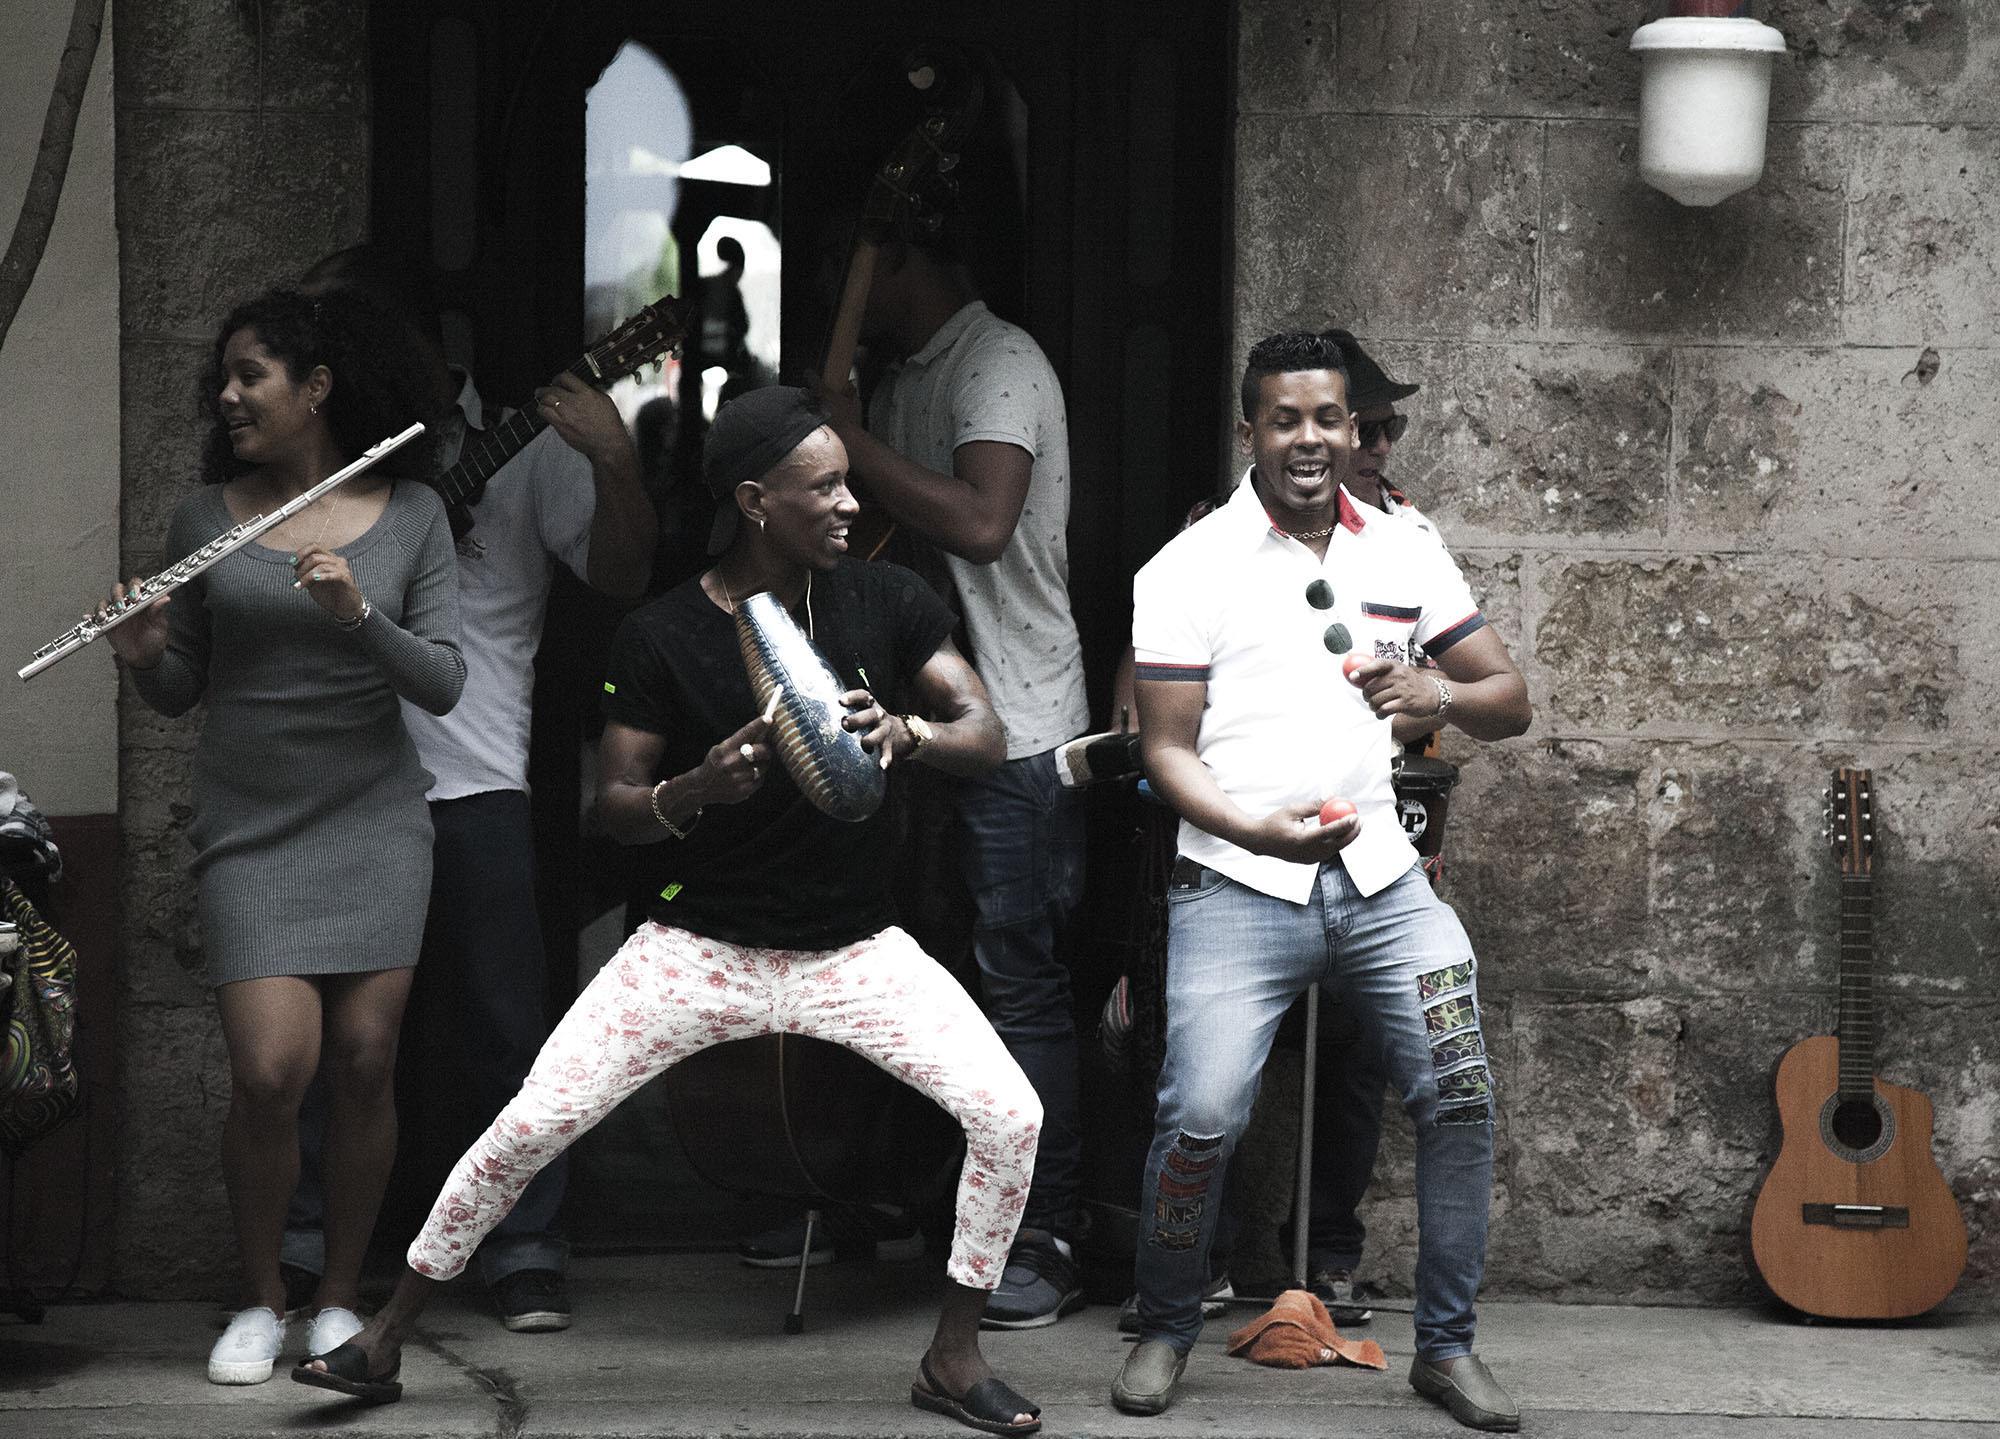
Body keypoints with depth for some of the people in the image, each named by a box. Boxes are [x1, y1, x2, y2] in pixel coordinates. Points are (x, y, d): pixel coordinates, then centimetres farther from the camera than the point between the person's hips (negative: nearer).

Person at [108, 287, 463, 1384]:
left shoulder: (409, 514, 1)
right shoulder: (205, 518, 3)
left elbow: (442, 683, -5)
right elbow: (179, 692, 8)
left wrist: (359, 613, -20)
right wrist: (142, 657, -14)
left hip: (373, 821, 0)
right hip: (248, 830, 0)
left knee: (363, 1062, -1)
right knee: (271, 1068, -10)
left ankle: (339, 1298, 16)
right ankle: (258, 1302, 9)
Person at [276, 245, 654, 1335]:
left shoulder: (520, 449, 4)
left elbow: (622, 577, -4)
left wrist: (611, 460, -19)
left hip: (472, 791, -3)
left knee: (502, 1027, -1)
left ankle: (525, 1256, 5)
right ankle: (303, 1250, 12)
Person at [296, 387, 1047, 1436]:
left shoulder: (885, 604, -3)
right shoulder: (663, 637, -9)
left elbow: (987, 738, -7)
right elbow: (615, 809, -6)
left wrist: (907, 732, -29)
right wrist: (698, 789, -28)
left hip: (855, 949, 2)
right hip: (702, 946, -2)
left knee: (1010, 1115, -15)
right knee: (529, 1127, -10)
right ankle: (385, 1340, 8)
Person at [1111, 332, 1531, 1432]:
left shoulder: (1404, 555, 10)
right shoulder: (1190, 569, -1)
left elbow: (1511, 700, 12)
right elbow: (1166, 750, -3)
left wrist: (1443, 695, -11)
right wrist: (1259, 831, -21)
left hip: (1378, 877, 3)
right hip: (1237, 888, -3)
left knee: (1459, 1092, -10)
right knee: (1202, 1115, -14)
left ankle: (1447, 1343, 4)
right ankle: (1164, 1332, 10)